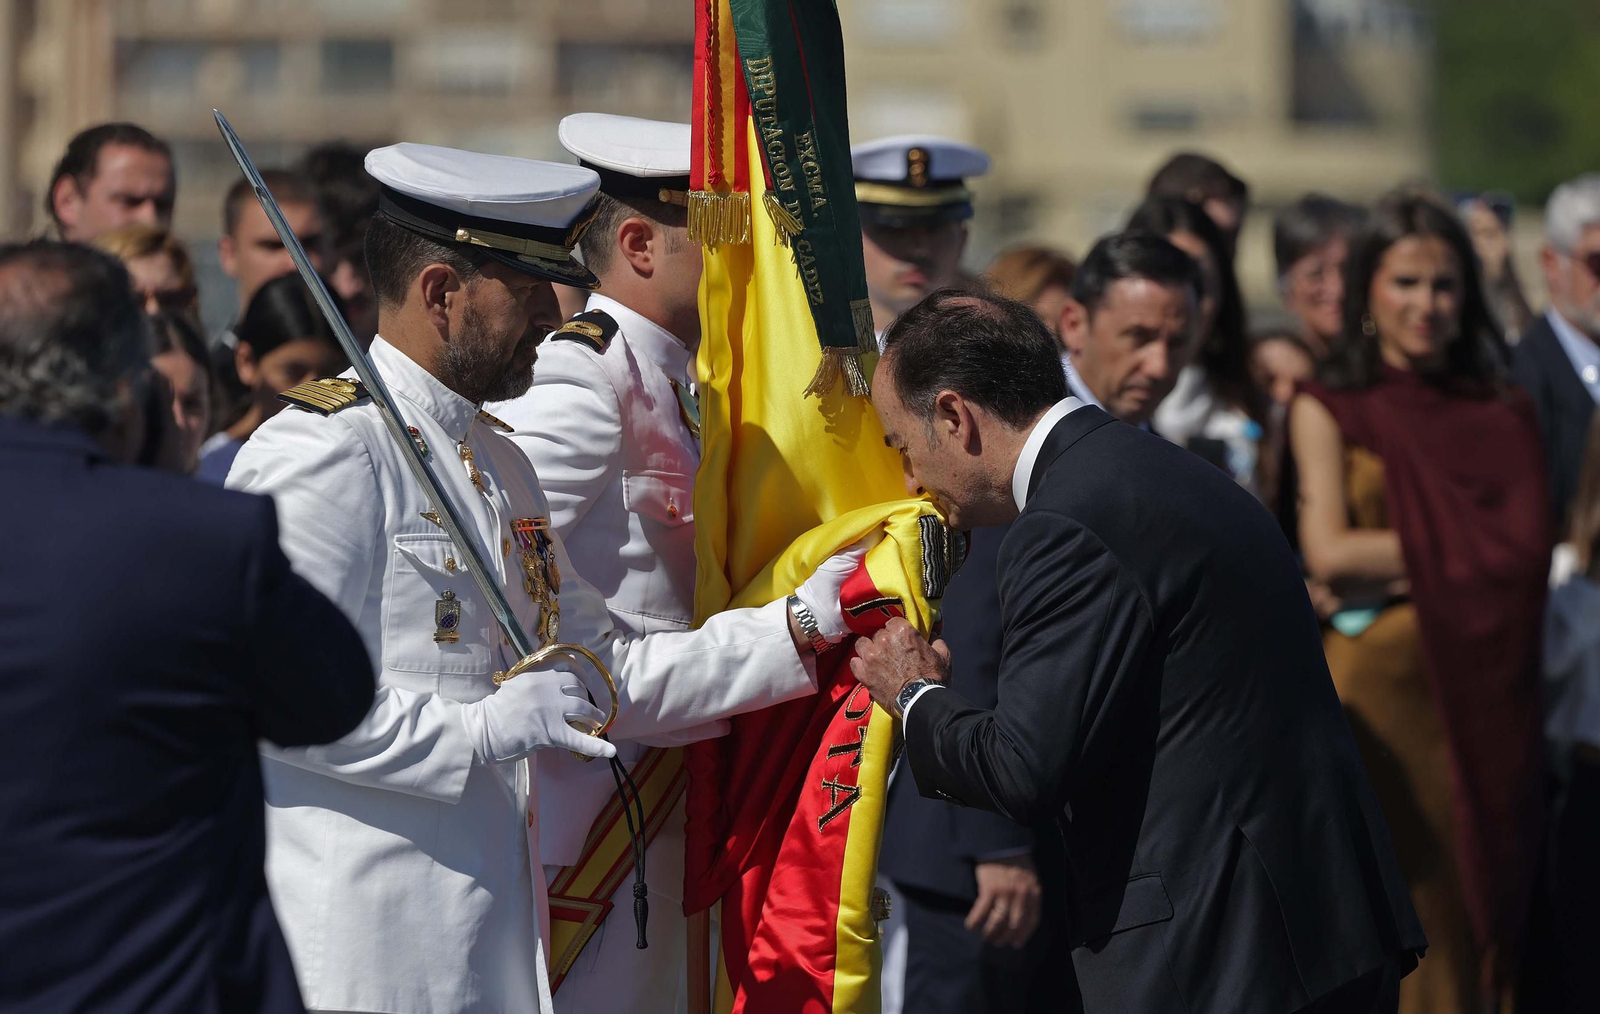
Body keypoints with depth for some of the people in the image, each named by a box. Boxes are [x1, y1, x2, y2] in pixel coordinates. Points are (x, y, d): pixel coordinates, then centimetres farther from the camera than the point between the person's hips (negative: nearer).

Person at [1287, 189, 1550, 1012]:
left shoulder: (1503, 414, 12)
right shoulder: (1328, 409, 6)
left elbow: (1532, 545, 2)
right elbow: (1329, 551, -5)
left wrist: (1402, 567, -9)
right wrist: (1473, 548, -3)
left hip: (1483, 695, 2)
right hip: (1376, 689, -2)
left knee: (1464, 909, 1)